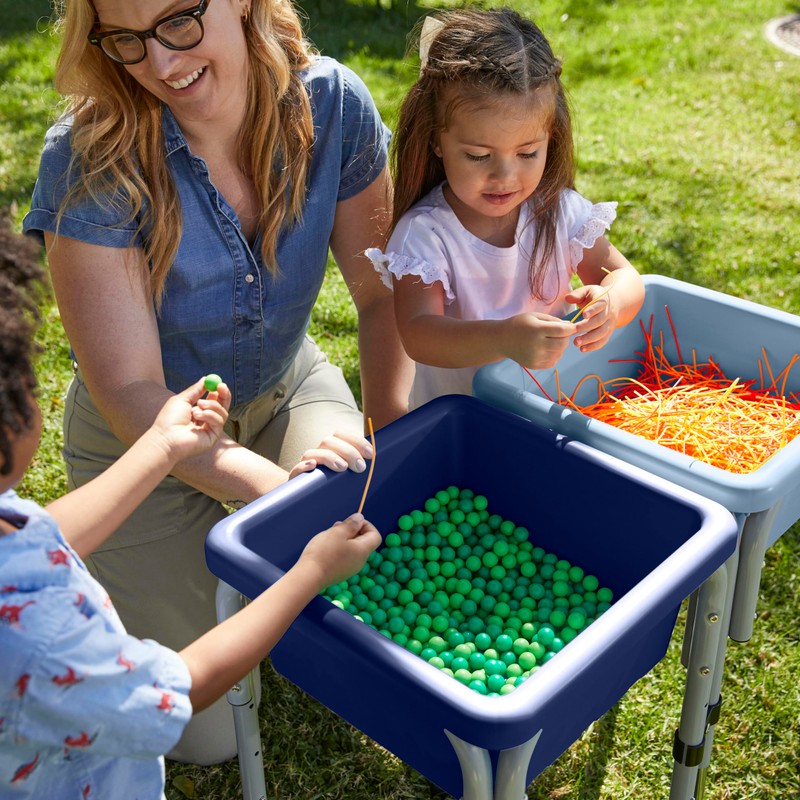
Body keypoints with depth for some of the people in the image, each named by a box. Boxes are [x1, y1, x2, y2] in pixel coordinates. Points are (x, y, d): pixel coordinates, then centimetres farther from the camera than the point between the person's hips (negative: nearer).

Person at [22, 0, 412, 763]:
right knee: (207, 736, 4)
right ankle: (126, 582, 32)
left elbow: (382, 292, -10)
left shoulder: (330, 103, -19)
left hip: (287, 388, 3)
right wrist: (279, 485, -43)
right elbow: (129, 391, -29)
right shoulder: (87, 162, -28)